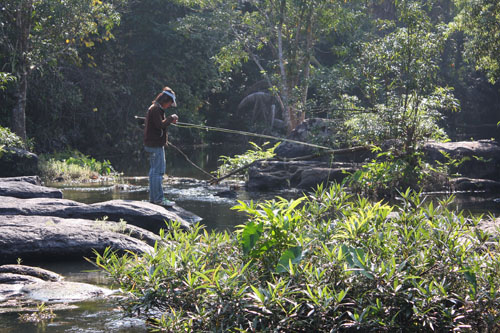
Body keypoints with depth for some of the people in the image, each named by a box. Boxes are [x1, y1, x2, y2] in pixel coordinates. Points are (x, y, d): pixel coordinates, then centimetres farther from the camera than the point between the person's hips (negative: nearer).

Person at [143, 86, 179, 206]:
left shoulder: (156, 108, 18)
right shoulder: (156, 109, -14)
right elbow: (160, 125, -23)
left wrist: (169, 120, 8)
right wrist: (171, 118, -11)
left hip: (154, 144, 11)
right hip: (155, 145, -11)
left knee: (154, 171, 14)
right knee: (158, 171, -10)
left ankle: (153, 197, 20)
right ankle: (159, 198, -10)